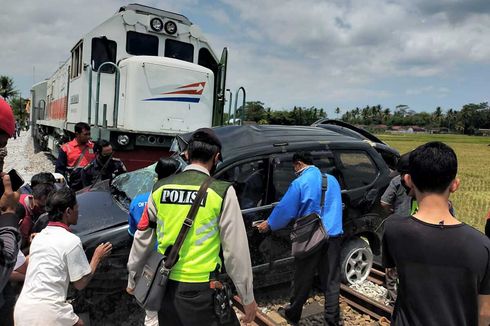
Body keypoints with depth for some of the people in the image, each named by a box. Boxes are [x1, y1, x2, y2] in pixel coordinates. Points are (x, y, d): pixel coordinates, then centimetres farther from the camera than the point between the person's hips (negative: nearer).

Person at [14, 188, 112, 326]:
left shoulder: (38, 237, 10)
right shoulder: (71, 240, -12)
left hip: (21, 310, 7)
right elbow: (80, 284, -6)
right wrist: (97, 257, 5)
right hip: (47, 313, -6)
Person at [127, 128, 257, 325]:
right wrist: (248, 298, 0)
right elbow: (236, 250, -11)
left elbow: (142, 239, 10)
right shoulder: (222, 192, -13)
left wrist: (132, 279, 24)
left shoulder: (160, 188, 1)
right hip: (201, 292, -5)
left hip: (165, 286, 5)